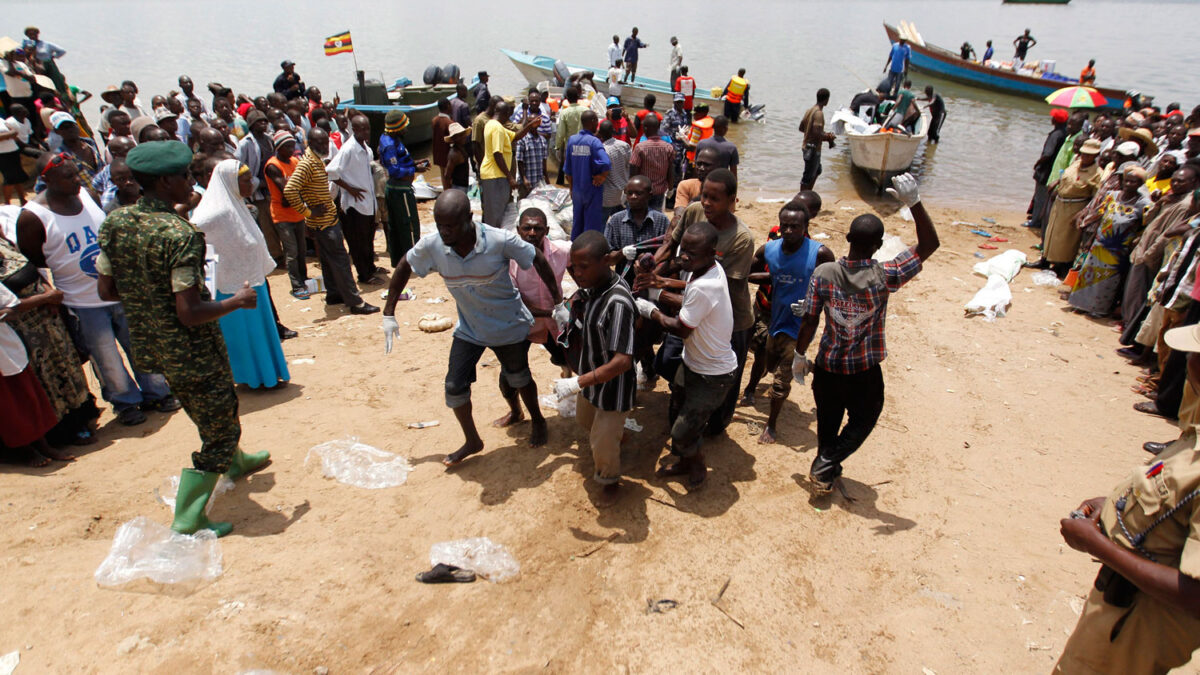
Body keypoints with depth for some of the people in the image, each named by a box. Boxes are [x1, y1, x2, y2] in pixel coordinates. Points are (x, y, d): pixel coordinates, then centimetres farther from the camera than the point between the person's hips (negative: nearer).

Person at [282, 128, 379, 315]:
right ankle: (355, 303, -4)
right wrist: (308, 212, -23)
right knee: (340, 261, -7)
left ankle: (334, 294, 29)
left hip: (329, 219, 10)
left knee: (330, 261, 17)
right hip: (322, 223, -10)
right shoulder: (307, 164, -19)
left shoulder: (318, 161, 11)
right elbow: (289, 190, -29)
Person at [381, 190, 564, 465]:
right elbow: (404, 268, -2)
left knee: (518, 378, 17)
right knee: (455, 387, -1)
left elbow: (539, 261, -15)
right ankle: (472, 441, 26)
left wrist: (559, 304, -12)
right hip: (468, 329, 3)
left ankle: (538, 422, 47)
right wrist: (389, 314, -1)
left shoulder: (500, 241, -30)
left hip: (509, 326, -2)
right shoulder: (431, 245, -21)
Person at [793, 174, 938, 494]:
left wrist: (800, 355, 5)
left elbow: (809, 321, -9)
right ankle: (825, 467, 13)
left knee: (828, 421, 22)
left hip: (827, 366, 2)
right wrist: (913, 202, -22)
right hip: (865, 372, -2)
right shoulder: (884, 277, -21)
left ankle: (826, 470, 38)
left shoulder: (823, 273, -15)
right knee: (863, 420, 22)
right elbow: (929, 244, -15)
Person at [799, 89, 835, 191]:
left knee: (817, 171, 24)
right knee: (808, 176, -1)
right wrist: (828, 137, -10)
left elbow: (801, 127, 14)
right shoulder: (819, 113, -20)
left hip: (807, 146, 10)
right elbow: (817, 133, -29)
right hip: (813, 148, -10)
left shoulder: (810, 110, 7)